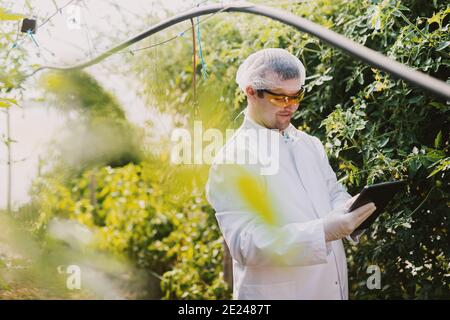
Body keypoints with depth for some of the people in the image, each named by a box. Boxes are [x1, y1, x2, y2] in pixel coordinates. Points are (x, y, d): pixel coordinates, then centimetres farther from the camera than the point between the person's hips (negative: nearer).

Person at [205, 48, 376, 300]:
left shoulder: (311, 145, 8)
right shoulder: (232, 161, -15)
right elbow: (245, 243, -22)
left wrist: (350, 209, -13)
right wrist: (322, 232, -32)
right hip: (277, 292, -6)